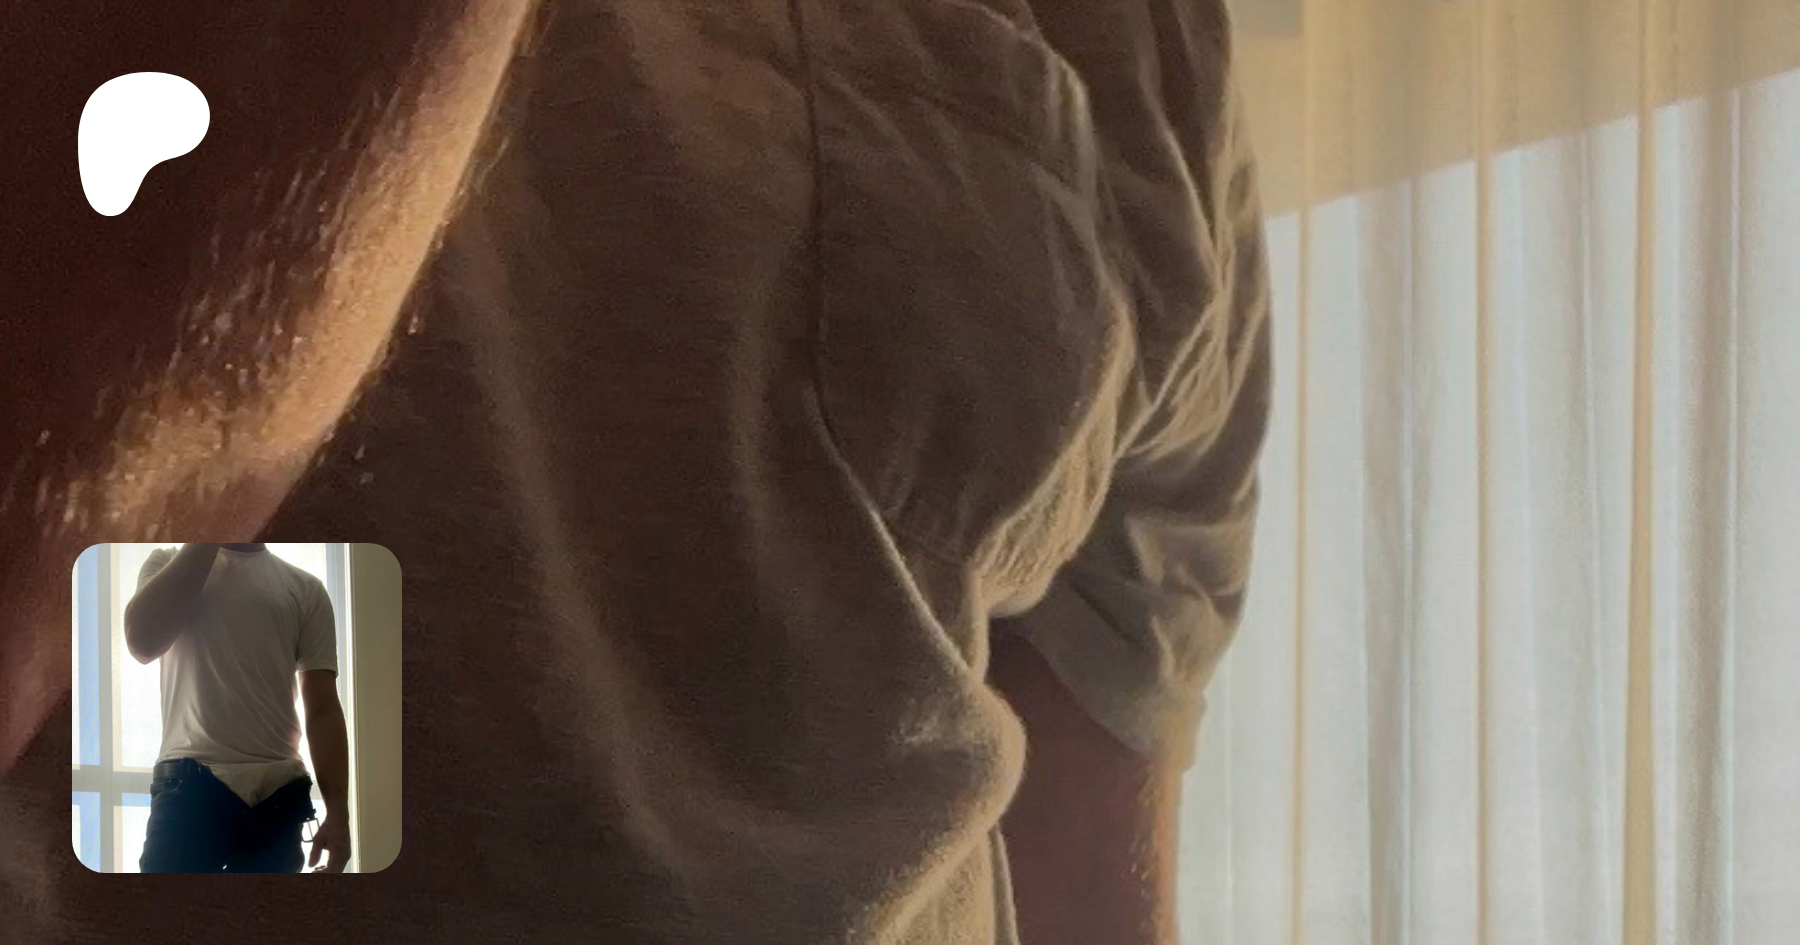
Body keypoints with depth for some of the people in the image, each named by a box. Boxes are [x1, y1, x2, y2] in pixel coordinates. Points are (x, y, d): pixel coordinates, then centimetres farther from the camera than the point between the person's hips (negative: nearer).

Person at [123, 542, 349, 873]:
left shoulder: (305, 589, 12)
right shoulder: (168, 564, 14)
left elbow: (323, 708, 5)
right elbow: (142, 640, -7)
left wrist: (337, 809, -7)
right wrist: (205, 539, -3)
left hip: (278, 790, 1)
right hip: (190, 783, -1)